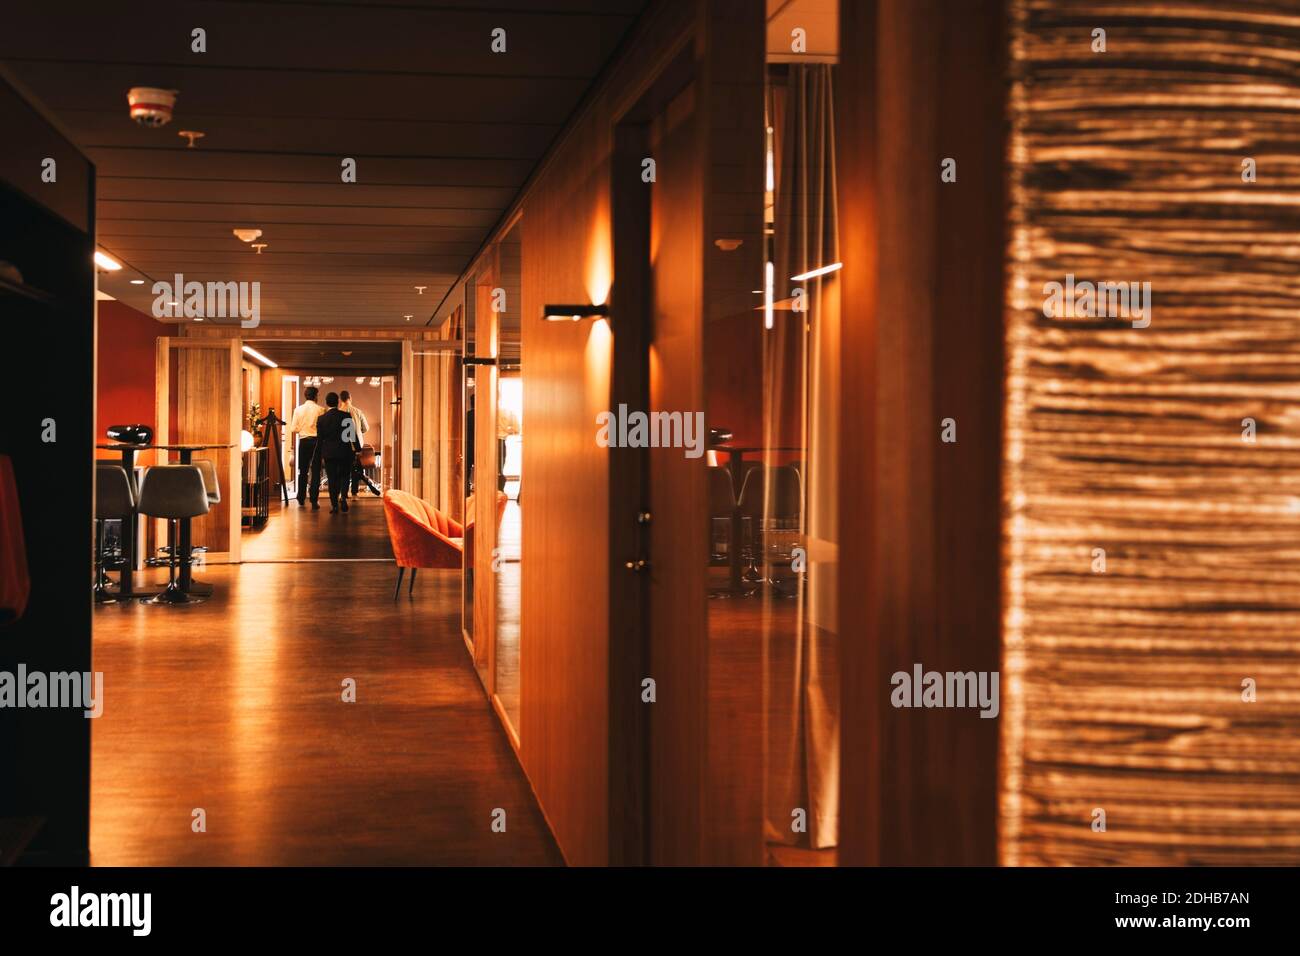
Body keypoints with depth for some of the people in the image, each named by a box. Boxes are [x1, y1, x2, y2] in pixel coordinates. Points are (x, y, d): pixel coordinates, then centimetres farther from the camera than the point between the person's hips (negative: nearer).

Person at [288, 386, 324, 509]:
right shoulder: (320, 410, -7)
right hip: (316, 441, -2)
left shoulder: (298, 410, -1)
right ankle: (314, 501, -3)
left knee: (302, 471, 13)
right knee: (315, 471, 1)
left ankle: (301, 500, 18)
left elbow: (293, 430, -3)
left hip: (303, 441, 2)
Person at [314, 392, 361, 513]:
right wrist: (357, 449, 3)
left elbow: (320, 438, 4)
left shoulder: (321, 419, -1)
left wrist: (320, 454, 14)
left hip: (329, 453, 1)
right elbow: (353, 434, -5)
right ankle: (343, 497, -7)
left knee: (332, 478, 5)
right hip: (345, 452, -1)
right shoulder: (346, 416, -7)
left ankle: (334, 504, 3)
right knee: (344, 476, 13)